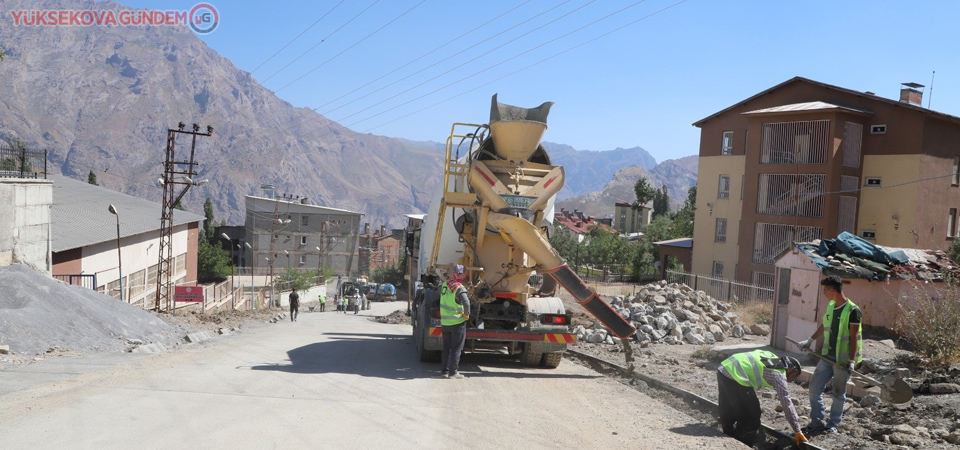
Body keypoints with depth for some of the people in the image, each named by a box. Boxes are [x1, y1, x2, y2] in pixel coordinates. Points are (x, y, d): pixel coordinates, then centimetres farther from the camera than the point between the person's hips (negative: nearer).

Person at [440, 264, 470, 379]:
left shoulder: (444, 284, 3)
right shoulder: (459, 288, -17)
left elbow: (440, 290, 28)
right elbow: (466, 302, -31)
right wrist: (466, 314, -16)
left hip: (444, 322, 6)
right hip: (458, 322, -6)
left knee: (446, 347, 16)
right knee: (456, 348, 4)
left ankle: (445, 370, 18)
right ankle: (453, 372, 7)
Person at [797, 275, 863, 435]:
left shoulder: (852, 310, -15)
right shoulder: (830, 306, 7)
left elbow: (854, 337, -17)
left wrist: (851, 360, -20)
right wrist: (810, 341, 30)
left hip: (843, 359, -7)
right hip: (828, 356, 7)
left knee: (838, 393, 5)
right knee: (815, 386, 4)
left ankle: (833, 424, 18)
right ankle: (817, 422, 14)